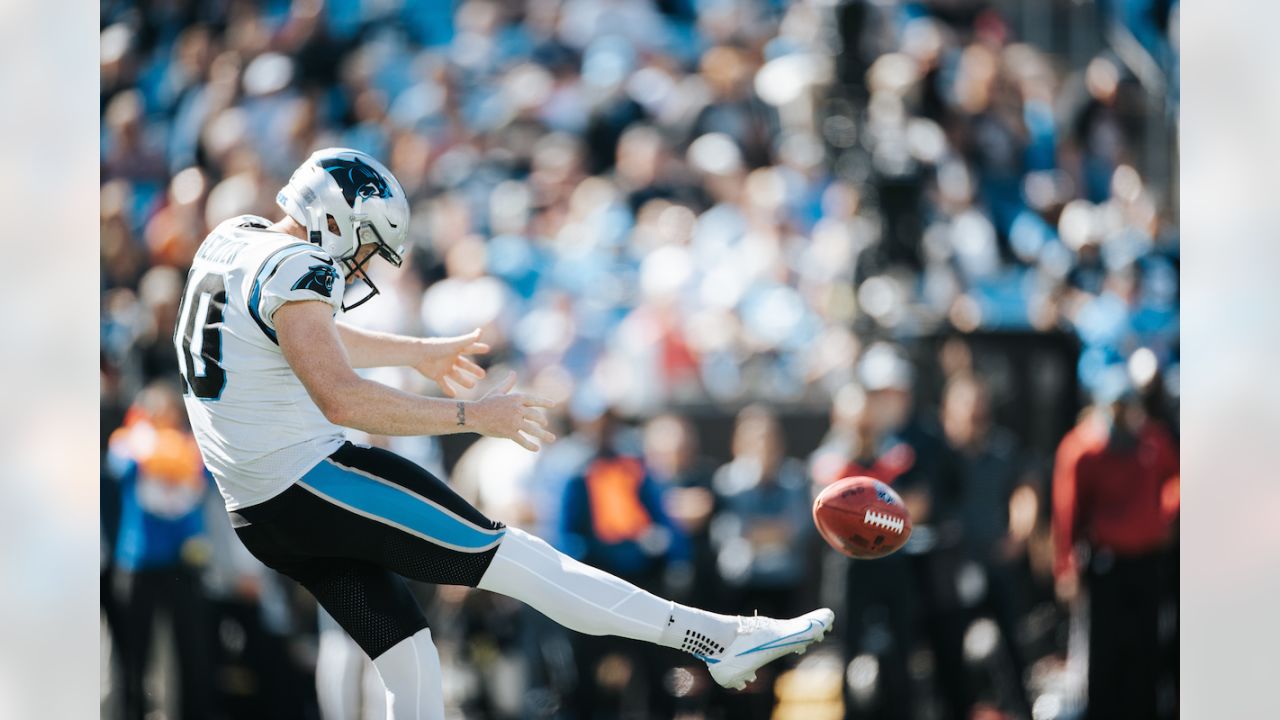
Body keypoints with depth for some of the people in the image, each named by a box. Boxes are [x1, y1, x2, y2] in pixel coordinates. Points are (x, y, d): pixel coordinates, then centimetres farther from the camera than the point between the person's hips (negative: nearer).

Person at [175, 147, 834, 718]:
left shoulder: (231, 241, 15)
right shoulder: (293, 272, -16)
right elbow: (342, 399, -27)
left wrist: (417, 354, 41)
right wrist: (472, 416, -21)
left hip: (257, 511, 10)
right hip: (310, 481, -10)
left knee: (409, 664, 12)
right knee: (506, 557, -10)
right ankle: (721, 638, -12)